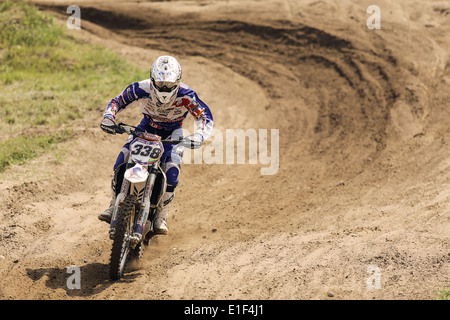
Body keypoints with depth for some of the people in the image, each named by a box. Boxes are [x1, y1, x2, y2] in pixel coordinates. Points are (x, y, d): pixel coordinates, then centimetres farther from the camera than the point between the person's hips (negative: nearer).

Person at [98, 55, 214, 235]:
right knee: (121, 163, -18)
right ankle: (114, 206, -2)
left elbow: (205, 116, -24)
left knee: (172, 171, -24)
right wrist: (108, 118, -33)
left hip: (172, 133, -1)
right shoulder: (141, 89, -25)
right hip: (146, 127, 1)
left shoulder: (185, 95, -28)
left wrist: (199, 136, -43)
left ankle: (161, 217, -9)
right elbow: (117, 102, -13)